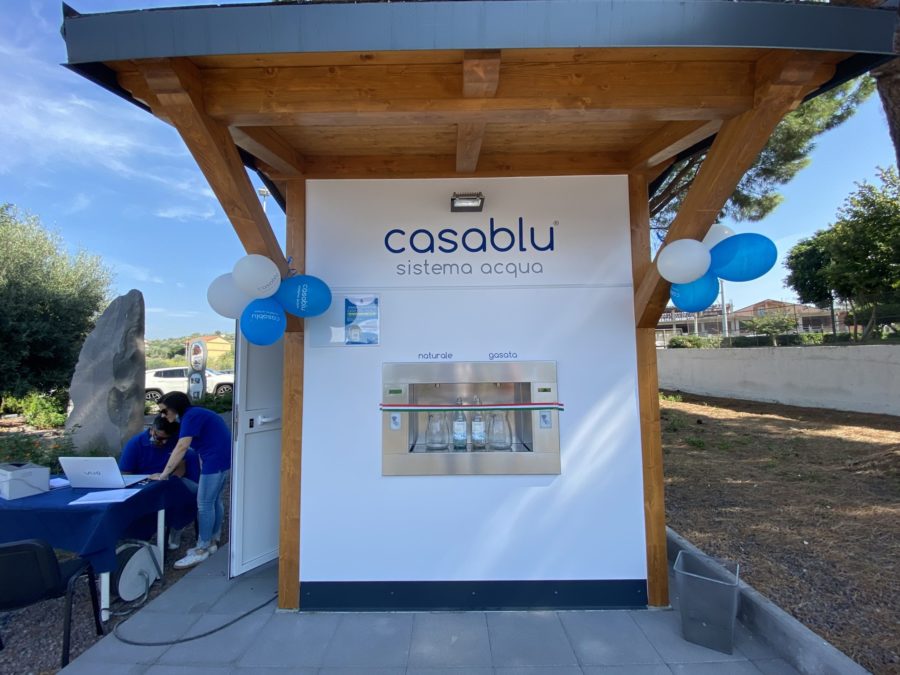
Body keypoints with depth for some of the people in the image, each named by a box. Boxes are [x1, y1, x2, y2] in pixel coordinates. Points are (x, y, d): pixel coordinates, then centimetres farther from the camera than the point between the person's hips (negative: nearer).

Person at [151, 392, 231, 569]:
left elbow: (181, 448, -20)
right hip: (223, 458, 10)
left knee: (204, 504, -3)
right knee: (214, 501, 17)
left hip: (216, 460, -10)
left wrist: (164, 474, -16)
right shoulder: (194, 415, 18)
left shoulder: (191, 416, -12)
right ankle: (213, 542, 28)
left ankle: (202, 550, 6)